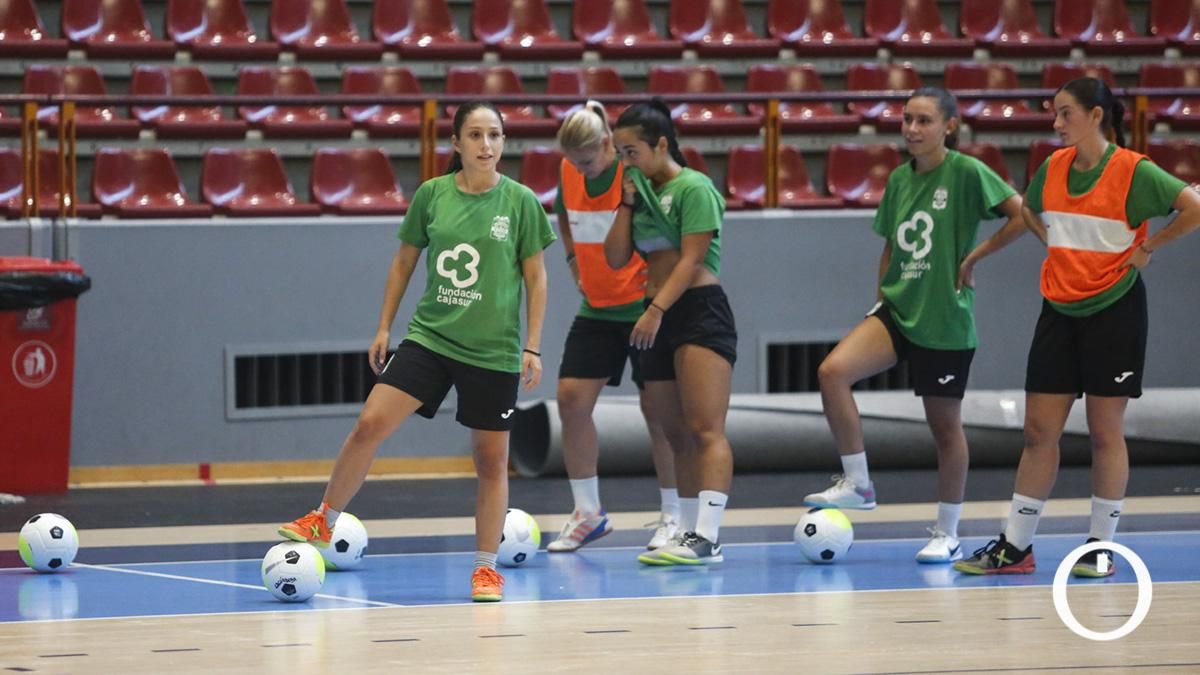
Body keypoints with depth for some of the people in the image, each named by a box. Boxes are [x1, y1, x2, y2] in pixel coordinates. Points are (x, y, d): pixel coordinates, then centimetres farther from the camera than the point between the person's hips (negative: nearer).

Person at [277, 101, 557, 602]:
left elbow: (536, 278, 2)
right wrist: (384, 327, 11)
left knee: (491, 460, 4)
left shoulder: (520, 202, -4)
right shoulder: (431, 195, 0)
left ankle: (486, 567, 16)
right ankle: (323, 522, 4)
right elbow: (404, 262, 12)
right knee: (371, 423, -11)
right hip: (429, 336, 1)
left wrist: (532, 348, -3)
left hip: (494, 350, -1)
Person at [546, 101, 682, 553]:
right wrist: (576, 264, 12)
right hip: (597, 308, 5)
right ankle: (587, 513, 7)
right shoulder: (569, 174, 0)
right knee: (572, 398, -4)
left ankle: (672, 516, 11)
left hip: (645, 307, -5)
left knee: (656, 409, -2)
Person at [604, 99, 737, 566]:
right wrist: (627, 203, 4)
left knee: (705, 429, -15)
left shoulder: (693, 188, -7)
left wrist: (657, 310, -23)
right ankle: (689, 533, 12)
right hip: (656, 319, 8)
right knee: (677, 436, 9)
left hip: (700, 312, -8)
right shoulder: (642, 191, 15)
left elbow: (691, 259, -15)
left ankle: (706, 537, -24)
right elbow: (616, 257, 13)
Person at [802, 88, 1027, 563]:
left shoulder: (966, 172, -10)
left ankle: (948, 534, 19)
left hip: (945, 319, -6)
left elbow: (1022, 215, -17)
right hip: (896, 310, 6)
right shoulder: (899, 179, 9)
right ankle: (857, 483, -6)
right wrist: (882, 296, 13)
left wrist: (975, 256, -14)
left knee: (944, 424, 5)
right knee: (832, 372, -17)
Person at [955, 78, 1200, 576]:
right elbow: (1029, 210, 26)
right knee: (1038, 431, 4)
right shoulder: (1053, 168, 6)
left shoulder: (1133, 171, -12)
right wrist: (1055, 244, 11)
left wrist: (1148, 247, -12)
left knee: (1105, 431, 0)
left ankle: (1101, 548, 9)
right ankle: (1014, 547, 7)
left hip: (1113, 310, -5)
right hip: (1059, 308, 5)